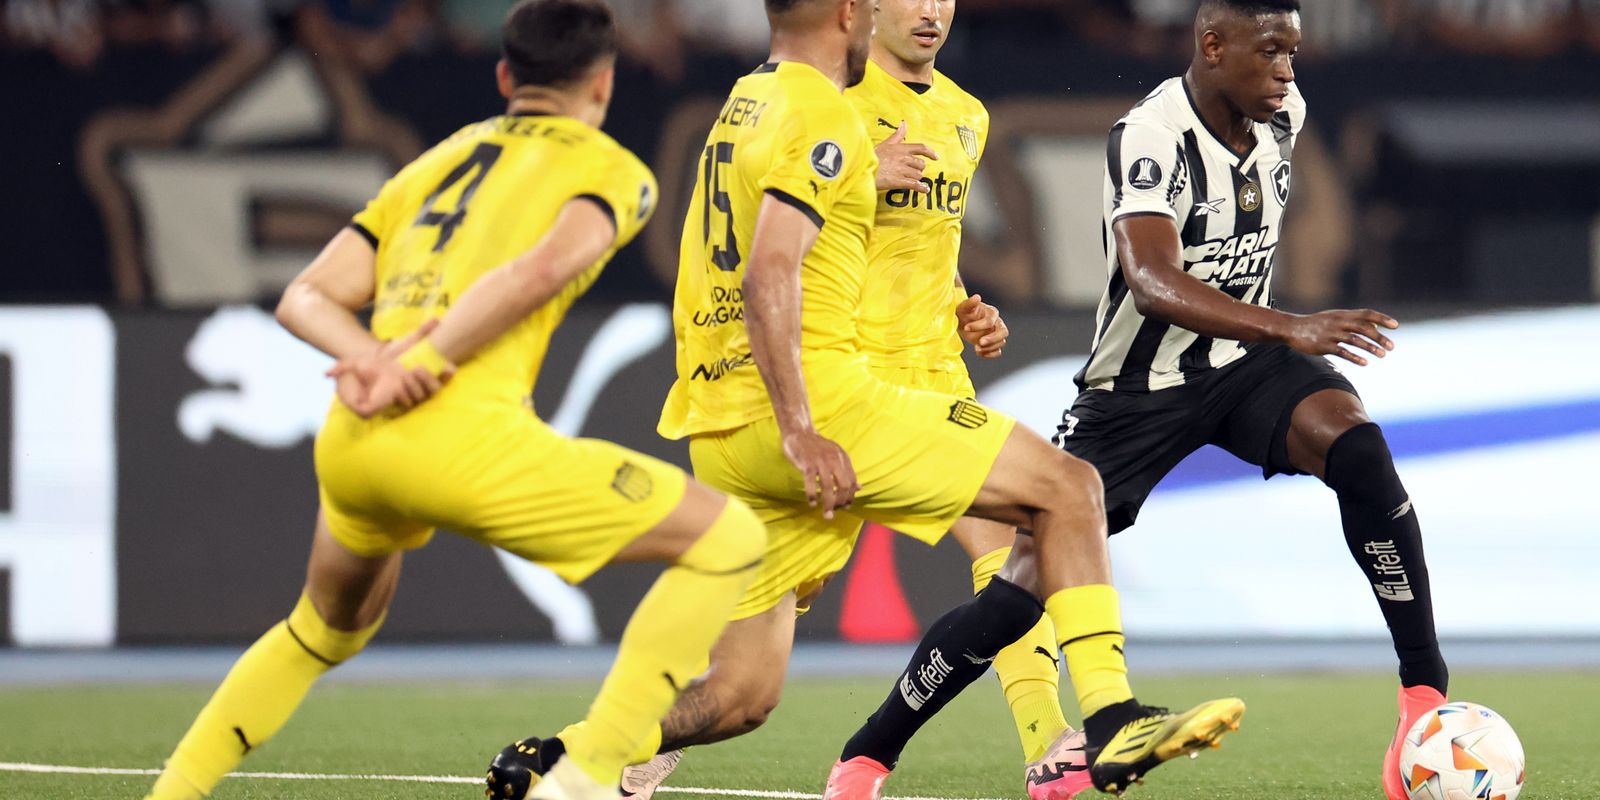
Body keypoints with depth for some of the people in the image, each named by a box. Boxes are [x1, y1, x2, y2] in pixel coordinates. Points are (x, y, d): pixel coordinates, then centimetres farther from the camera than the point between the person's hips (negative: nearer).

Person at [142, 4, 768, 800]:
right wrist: (423, 365, -15)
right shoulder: (613, 169, 9)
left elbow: (306, 297, 16)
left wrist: (369, 356, -2)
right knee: (728, 540, 3)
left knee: (328, 628, 36)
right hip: (465, 436, -7)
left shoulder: (434, 162, 27)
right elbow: (541, 270, -13)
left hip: (348, 439, 7)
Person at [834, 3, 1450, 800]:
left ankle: (1425, 692, -19)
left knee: (1358, 448, -26)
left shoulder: (1283, 113, -2)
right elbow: (1154, 285, -42)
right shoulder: (1153, 136, -26)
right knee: (1031, 575, -5)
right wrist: (1291, 329, -53)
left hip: (1244, 359, 4)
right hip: (1137, 387, -4)